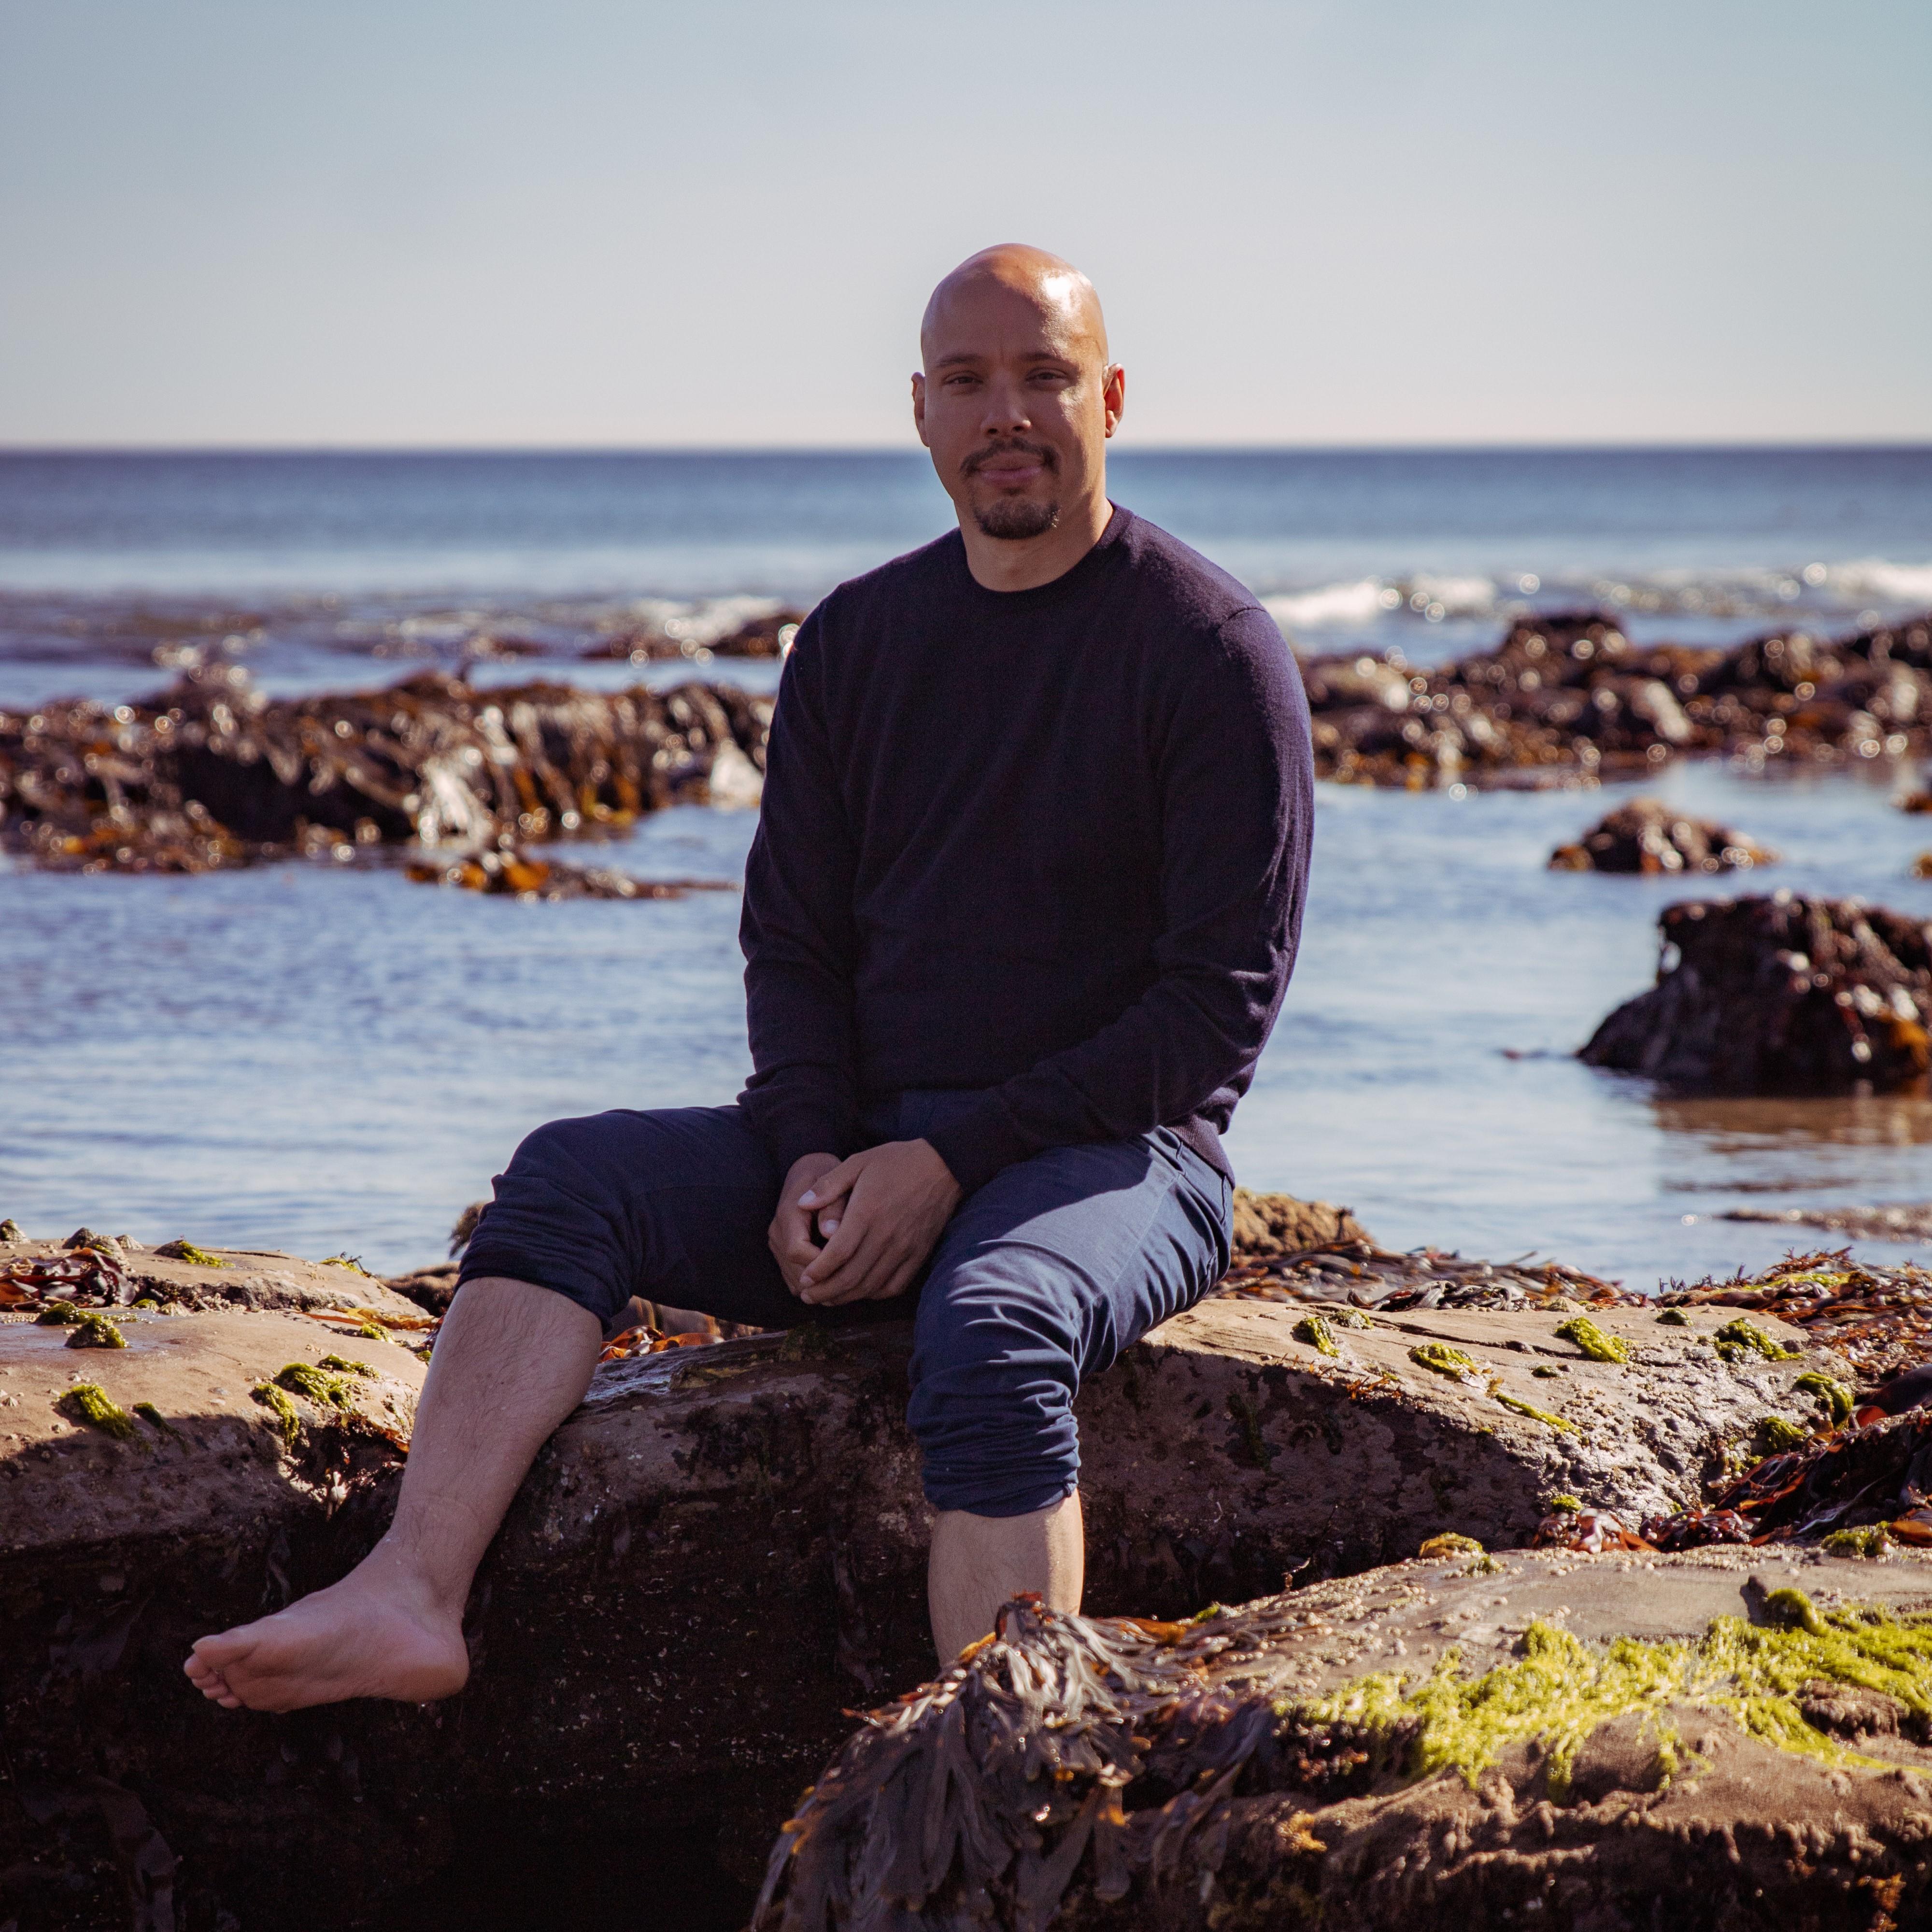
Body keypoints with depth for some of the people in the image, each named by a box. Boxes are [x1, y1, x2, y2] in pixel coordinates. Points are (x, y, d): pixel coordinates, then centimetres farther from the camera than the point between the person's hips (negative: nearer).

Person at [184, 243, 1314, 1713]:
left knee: (989, 1328, -37)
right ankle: (413, 1600, -28)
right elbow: (793, 936, 13)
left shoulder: (1208, 645, -6)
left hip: (1114, 1162, -6)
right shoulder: (856, 641, 12)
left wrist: (952, 1159, -15)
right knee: (568, 1177, -13)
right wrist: (813, 1154, -7)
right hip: (870, 1158, 6)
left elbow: (1224, 999, -11)